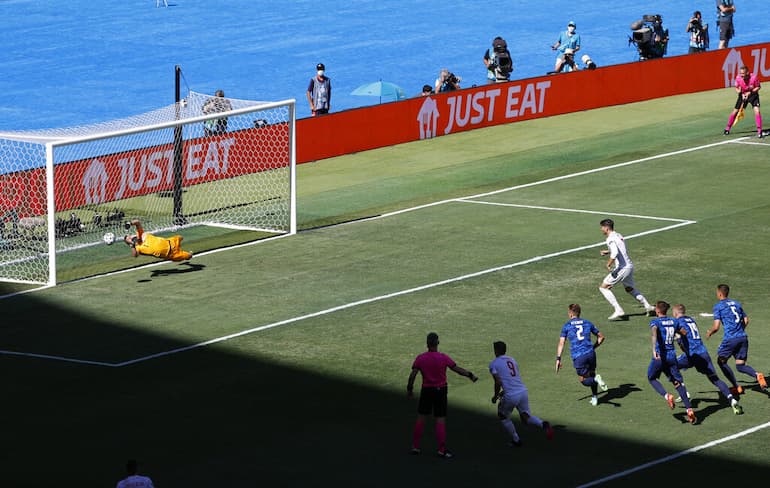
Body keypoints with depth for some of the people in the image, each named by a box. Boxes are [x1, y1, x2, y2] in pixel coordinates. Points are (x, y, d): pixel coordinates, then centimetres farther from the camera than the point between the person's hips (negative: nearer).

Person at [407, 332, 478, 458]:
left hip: (426, 391, 2)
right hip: (440, 391, -2)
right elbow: (458, 369, -7)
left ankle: (415, 447, 17)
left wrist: (409, 389, 3)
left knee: (421, 418, 13)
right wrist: (470, 375, 7)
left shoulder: (420, 358, -6)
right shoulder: (443, 358, -11)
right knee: (440, 420, 1)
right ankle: (442, 450, 2)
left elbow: (412, 375, -8)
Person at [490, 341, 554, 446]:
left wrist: (495, 396, 5)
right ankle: (543, 424, -15)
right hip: (523, 392, 5)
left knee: (503, 416, 21)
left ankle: (516, 440, 21)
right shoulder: (512, 360, 18)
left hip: (510, 396, -5)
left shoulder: (493, 364, -2)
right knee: (526, 417, 14)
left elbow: (498, 382, -11)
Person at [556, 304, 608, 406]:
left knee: (584, 380, 8)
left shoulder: (567, 326, 7)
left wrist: (558, 359, 1)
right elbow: (601, 337, 20)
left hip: (578, 356, -3)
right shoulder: (587, 323, 15)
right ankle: (594, 398, 13)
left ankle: (595, 379, -23)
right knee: (591, 375, 22)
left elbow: (561, 343, 0)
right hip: (590, 353, 3)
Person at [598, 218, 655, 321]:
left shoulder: (611, 239, -15)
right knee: (630, 289, 29)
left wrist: (609, 264, -20)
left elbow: (615, 253, -31)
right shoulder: (618, 235, 14)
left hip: (622, 268, -9)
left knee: (603, 287, -3)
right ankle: (648, 307, 27)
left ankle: (618, 310, -10)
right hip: (629, 266, 9)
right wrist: (608, 251, 29)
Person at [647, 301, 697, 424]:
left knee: (652, 378, 20)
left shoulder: (655, 322, -7)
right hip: (672, 356, 4)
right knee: (678, 382, 10)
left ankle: (667, 396, -4)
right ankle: (689, 409, -2)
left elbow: (654, 332, -29)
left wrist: (654, 349, -41)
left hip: (659, 356, -4)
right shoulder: (673, 322, 8)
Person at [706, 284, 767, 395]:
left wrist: (709, 333, 13)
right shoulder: (736, 303, 16)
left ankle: (736, 387, 11)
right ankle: (757, 375, -19)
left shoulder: (718, 306, -2)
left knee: (721, 361, 15)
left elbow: (716, 327, -7)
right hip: (743, 337, 6)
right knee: (740, 365, 11)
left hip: (730, 339, -6)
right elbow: (746, 320, 19)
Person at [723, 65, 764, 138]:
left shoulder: (753, 77, -29)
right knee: (735, 111, 2)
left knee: (757, 110, -20)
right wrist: (739, 91, -25)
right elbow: (737, 88, -3)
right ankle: (727, 128, 22)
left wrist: (750, 92, -24)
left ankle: (759, 131, -12)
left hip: (753, 94, -2)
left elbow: (758, 87, -12)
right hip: (743, 95, 2)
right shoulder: (738, 78, -21)